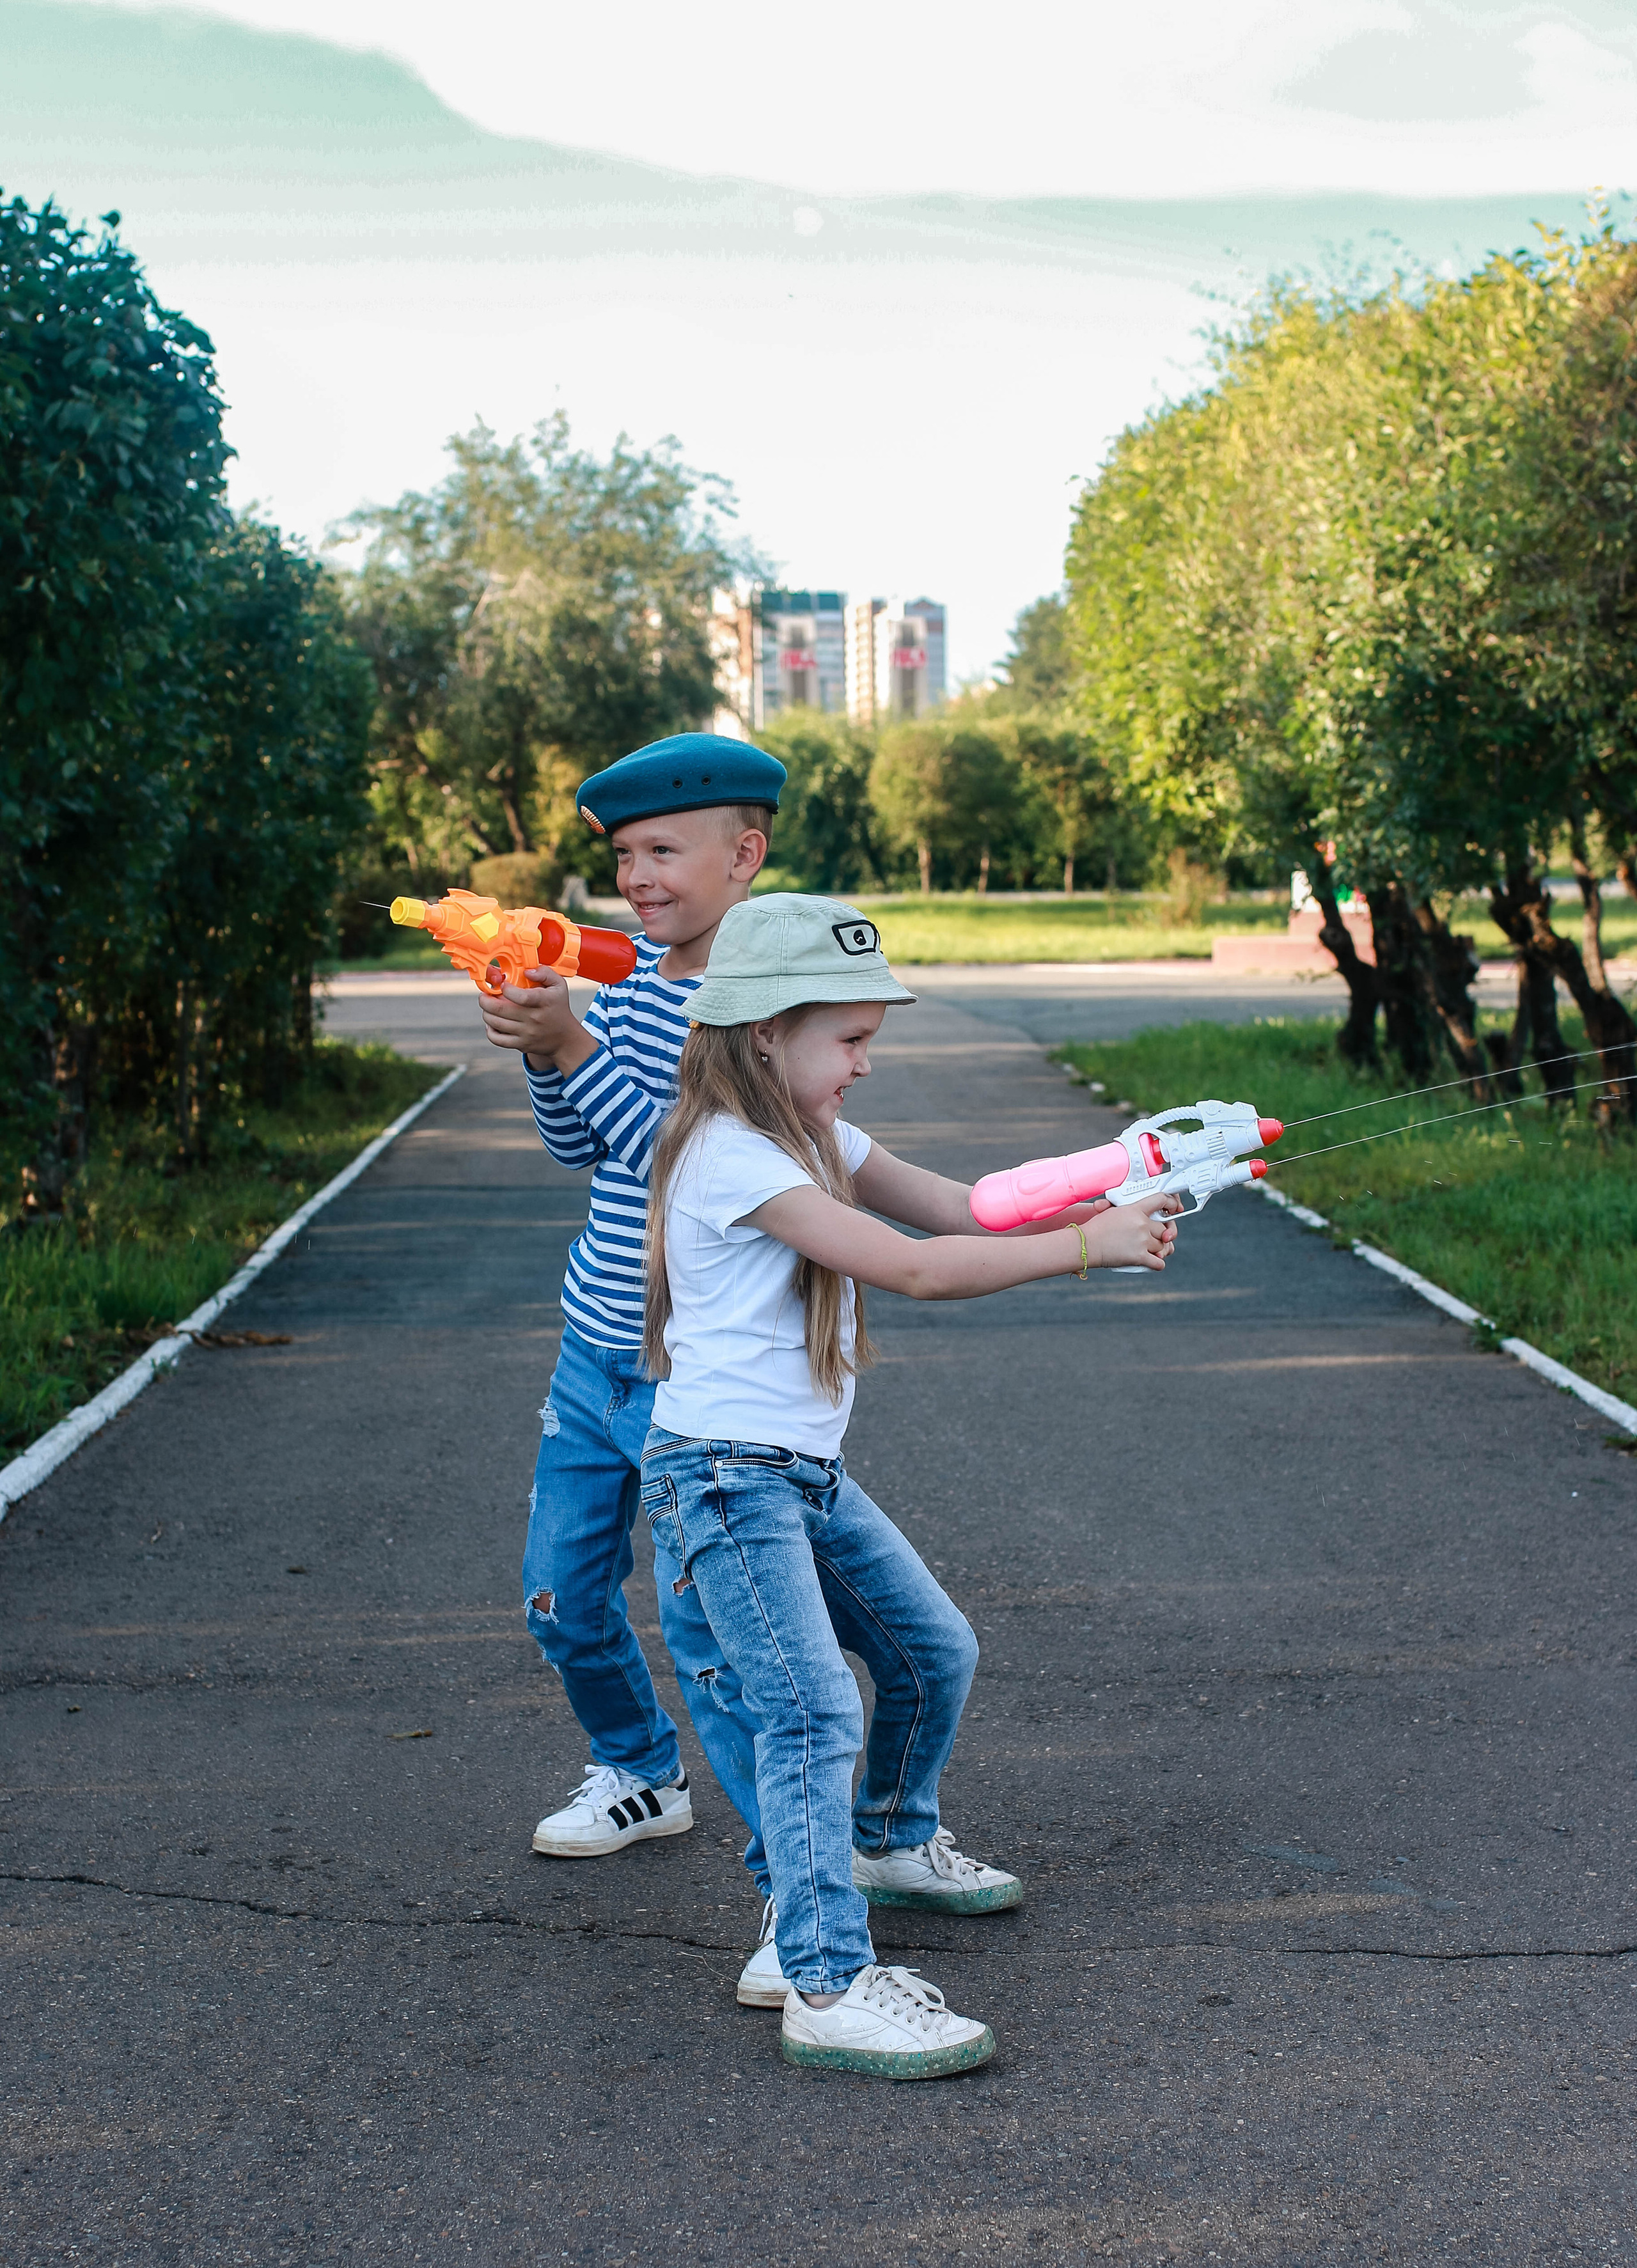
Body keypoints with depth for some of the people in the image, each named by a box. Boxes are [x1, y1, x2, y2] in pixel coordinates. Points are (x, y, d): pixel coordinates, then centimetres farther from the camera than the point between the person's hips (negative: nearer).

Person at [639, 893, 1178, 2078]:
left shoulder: (812, 1138, 12)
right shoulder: (732, 1156, -20)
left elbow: (963, 1208, 4)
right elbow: (912, 1267, -26)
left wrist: (1105, 1195, -12)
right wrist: (1084, 1247, -24)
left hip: (810, 1472, 10)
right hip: (725, 1478, -10)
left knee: (936, 1651, 19)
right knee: (816, 1713, -19)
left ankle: (893, 1843, 43)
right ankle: (830, 1989, -19)